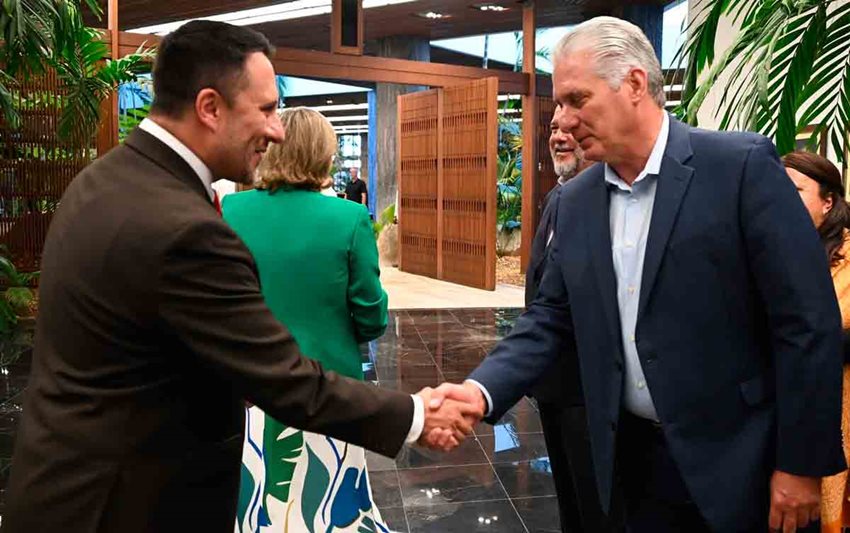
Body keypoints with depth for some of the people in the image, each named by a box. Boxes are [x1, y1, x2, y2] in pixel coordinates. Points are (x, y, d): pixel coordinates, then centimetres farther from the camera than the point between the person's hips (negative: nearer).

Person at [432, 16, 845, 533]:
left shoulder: (743, 165, -13)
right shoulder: (576, 200, 3)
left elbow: (808, 321, -13)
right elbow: (552, 319, 4)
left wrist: (801, 464, -11)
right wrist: (482, 390, -11)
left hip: (740, 460, -4)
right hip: (638, 455, 5)